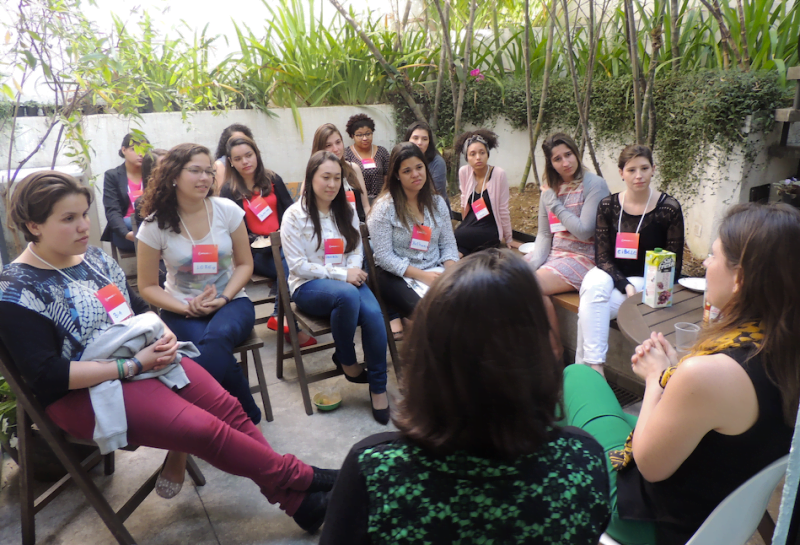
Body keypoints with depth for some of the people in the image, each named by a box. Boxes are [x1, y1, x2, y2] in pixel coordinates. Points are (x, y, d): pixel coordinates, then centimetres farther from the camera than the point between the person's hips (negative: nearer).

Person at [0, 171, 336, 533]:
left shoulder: (94, 257, 7)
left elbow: (137, 306, 18)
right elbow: (48, 376, -19)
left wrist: (162, 332, -4)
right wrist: (133, 366, -22)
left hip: (143, 359, 7)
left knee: (227, 407, -10)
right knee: (205, 429, -20)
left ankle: (294, 500, -3)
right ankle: (300, 477, -3)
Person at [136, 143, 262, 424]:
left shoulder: (227, 211, -4)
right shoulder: (155, 225, -6)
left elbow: (245, 264, 3)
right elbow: (147, 286, 1)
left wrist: (222, 299, -14)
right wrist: (186, 308, -15)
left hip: (230, 303, 0)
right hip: (181, 310, 0)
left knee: (216, 339, -34)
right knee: (210, 351, -32)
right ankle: (247, 415, -9)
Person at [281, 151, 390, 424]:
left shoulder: (347, 211, 13)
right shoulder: (295, 215, -3)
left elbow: (356, 250, 14)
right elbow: (298, 265, -9)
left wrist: (354, 271, -10)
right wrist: (341, 274, -16)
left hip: (348, 281, 4)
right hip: (308, 286, -4)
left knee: (373, 313, -29)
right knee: (348, 295, -38)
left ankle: (378, 387, -15)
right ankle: (346, 360, -11)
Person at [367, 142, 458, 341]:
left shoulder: (437, 202, 8)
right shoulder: (384, 207, -8)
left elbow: (448, 244, 9)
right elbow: (384, 256, -13)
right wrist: (422, 275, -19)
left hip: (435, 271, 6)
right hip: (397, 276, -5)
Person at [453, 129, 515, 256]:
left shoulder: (498, 174, -14)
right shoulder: (464, 172, -4)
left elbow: (503, 210, -8)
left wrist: (508, 240, 1)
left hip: (490, 230, -4)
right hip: (470, 225, 4)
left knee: (453, 238, -26)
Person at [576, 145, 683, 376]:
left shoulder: (669, 208, -6)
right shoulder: (608, 206, 0)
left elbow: (673, 264, -1)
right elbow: (602, 256, -3)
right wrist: (625, 285, -18)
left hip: (644, 279, -2)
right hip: (609, 274, 2)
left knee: (590, 308, -29)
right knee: (593, 288, -34)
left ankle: (586, 365, -18)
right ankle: (595, 365, -35)